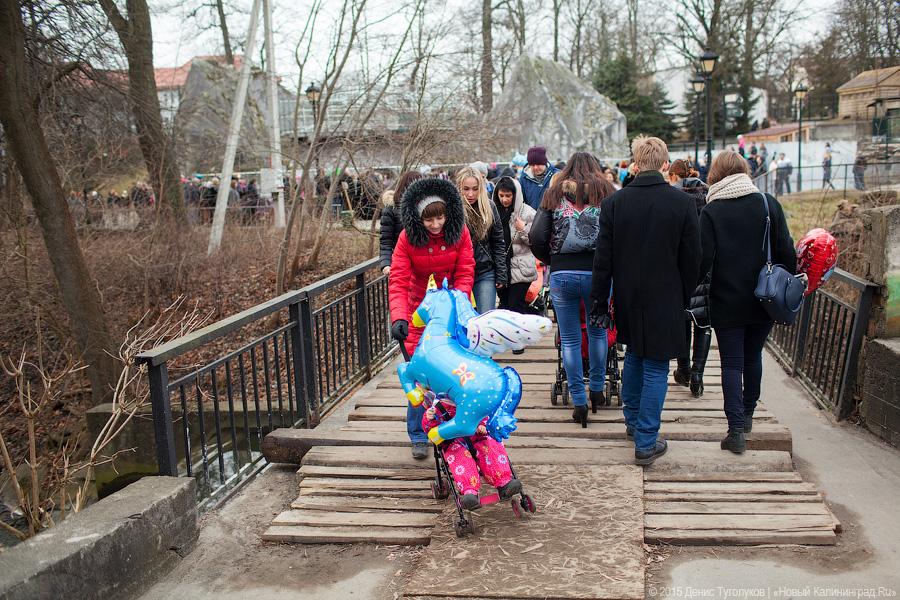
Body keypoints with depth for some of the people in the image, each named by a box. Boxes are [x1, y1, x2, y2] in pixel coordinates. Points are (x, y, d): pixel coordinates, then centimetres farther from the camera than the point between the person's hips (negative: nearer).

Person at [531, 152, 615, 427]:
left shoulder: (554, 195, 9)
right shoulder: (605, 192, 7)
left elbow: (537, 237, -1)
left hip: (561, 274, 0)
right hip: (596, 272, 0)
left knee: (569, 339, 7)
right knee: (597, 331, 20)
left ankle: (579, 402, 11)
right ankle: (597, 389, 29)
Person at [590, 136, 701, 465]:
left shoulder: (613, 202, -6)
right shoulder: (683, 203, -9)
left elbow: (603, 259, -3)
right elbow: (691, 259, -4)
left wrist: (599, 302, 4)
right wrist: (686, 298, 9)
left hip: (627, 298, 3)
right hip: (665, 299, -3)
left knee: (634, 355, 24)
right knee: (656, 367, 4)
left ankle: (632, 420, 37)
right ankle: (646, 443, 8)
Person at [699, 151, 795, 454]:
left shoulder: (711, 211, -10)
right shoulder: (768, 203, -2)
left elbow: (702, 260, -13)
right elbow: (786, 251, -2)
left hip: (727, 301, -3)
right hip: (764, 300, 3)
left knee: (732, 364, 3)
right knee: (753, 357, 20)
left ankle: (737, 429, -2)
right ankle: (747, 415, 34)